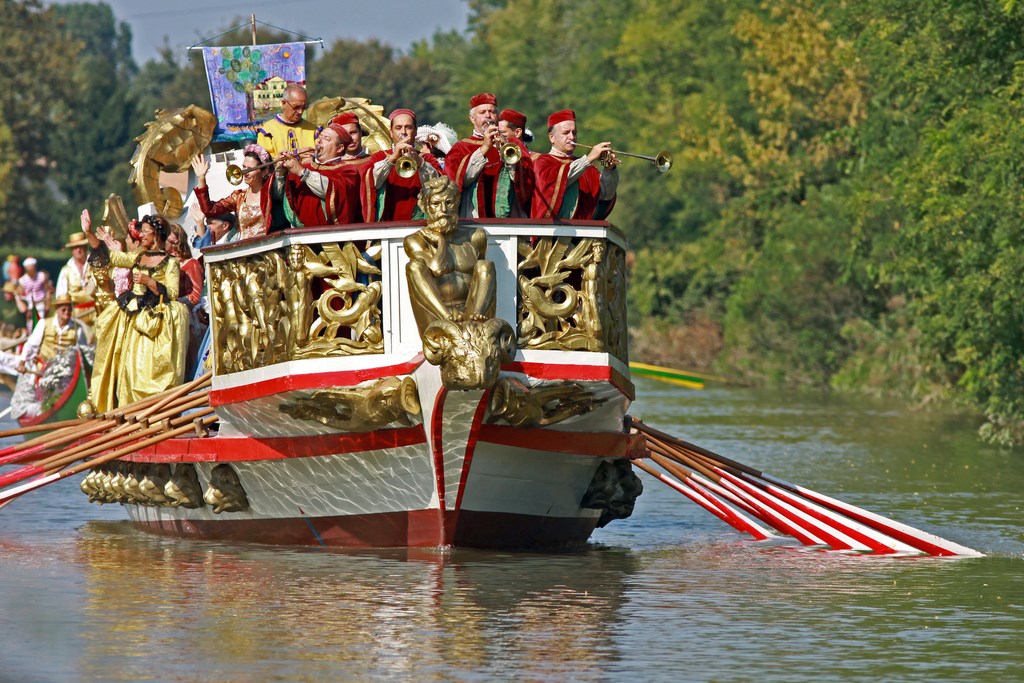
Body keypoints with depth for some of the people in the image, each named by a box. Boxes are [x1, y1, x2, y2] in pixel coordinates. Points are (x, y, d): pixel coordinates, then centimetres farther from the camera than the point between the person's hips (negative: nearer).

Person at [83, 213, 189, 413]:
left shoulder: (170, 263, -1)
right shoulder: (138, 258, 16)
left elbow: (172, 294, -8)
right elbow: (107, 256, 13)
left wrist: (149, 281, -17)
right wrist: (89, 234, 5)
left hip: (155, 320, -6)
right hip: (133, 319, 6)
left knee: (149, 365, -13)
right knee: (129, 363, 2)